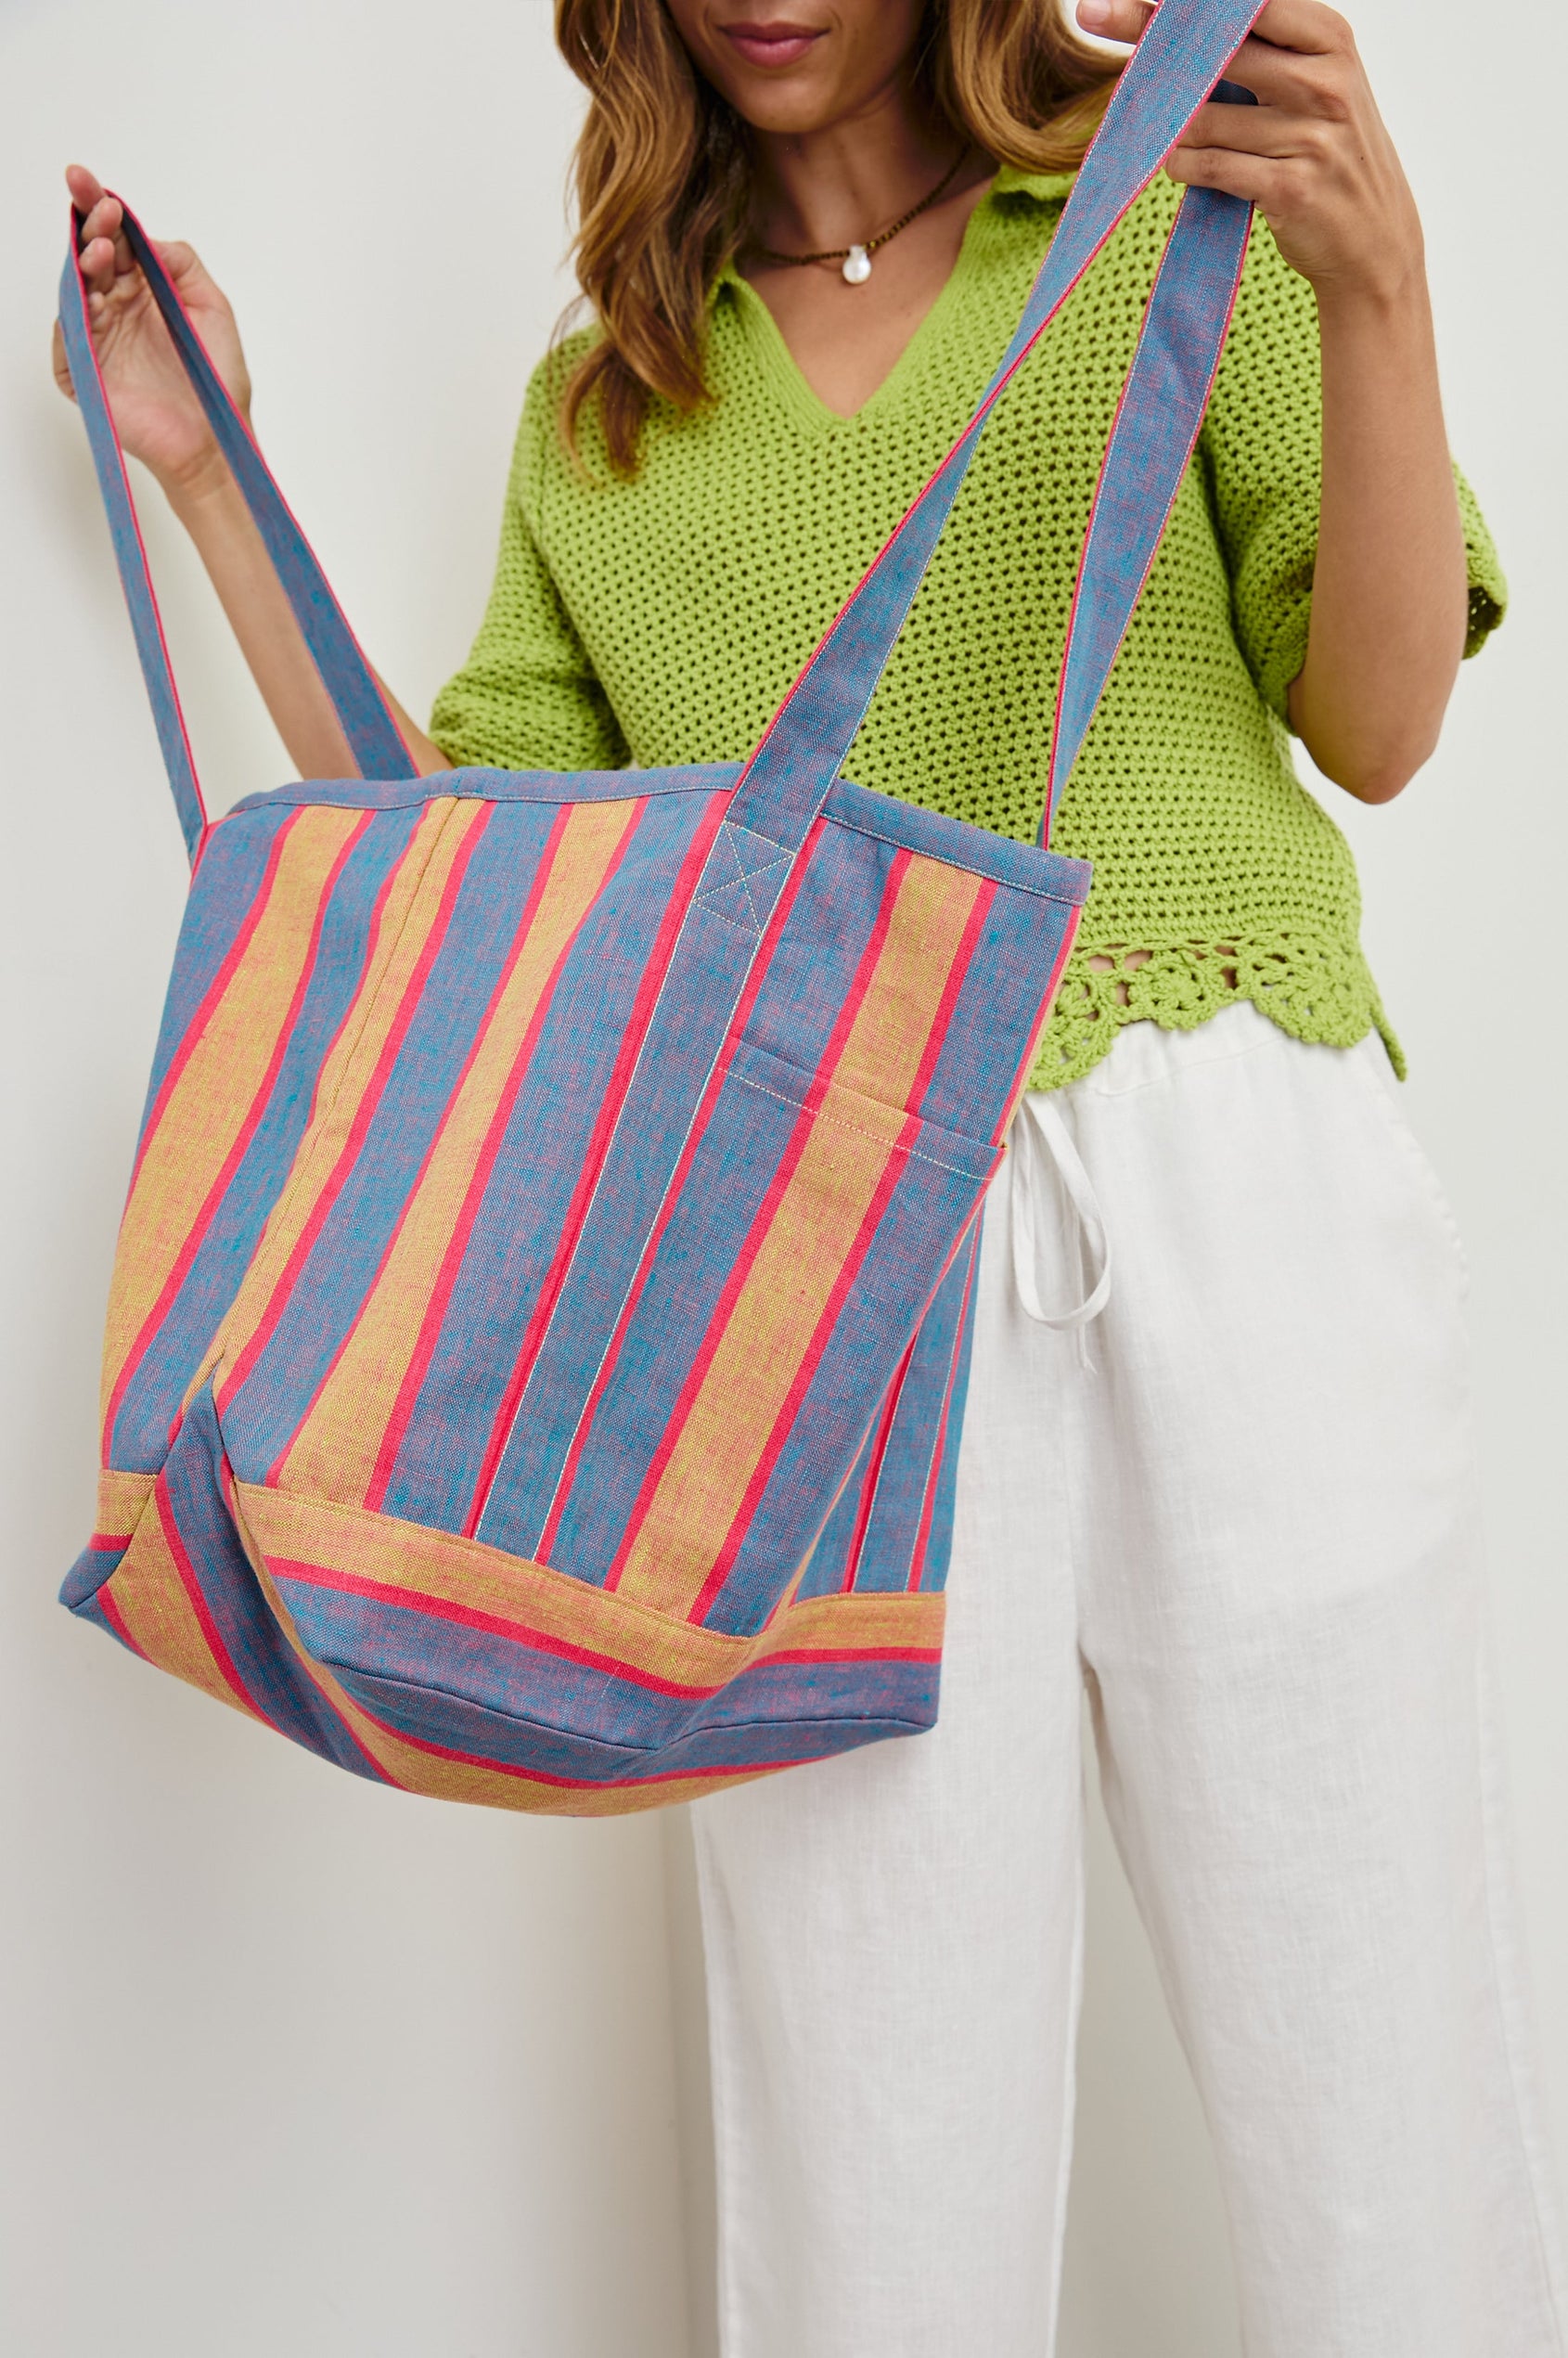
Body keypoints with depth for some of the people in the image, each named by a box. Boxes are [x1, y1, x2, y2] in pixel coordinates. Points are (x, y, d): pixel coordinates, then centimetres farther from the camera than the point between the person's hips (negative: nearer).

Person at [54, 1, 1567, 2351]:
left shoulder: (1179, 212, 14)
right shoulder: (596, 407, 21)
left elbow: (1378, 727, 5)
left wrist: (1376, 280, -9)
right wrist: (204, 471, 19)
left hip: (1231, 1195, -1)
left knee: (1376, 2088, 2)